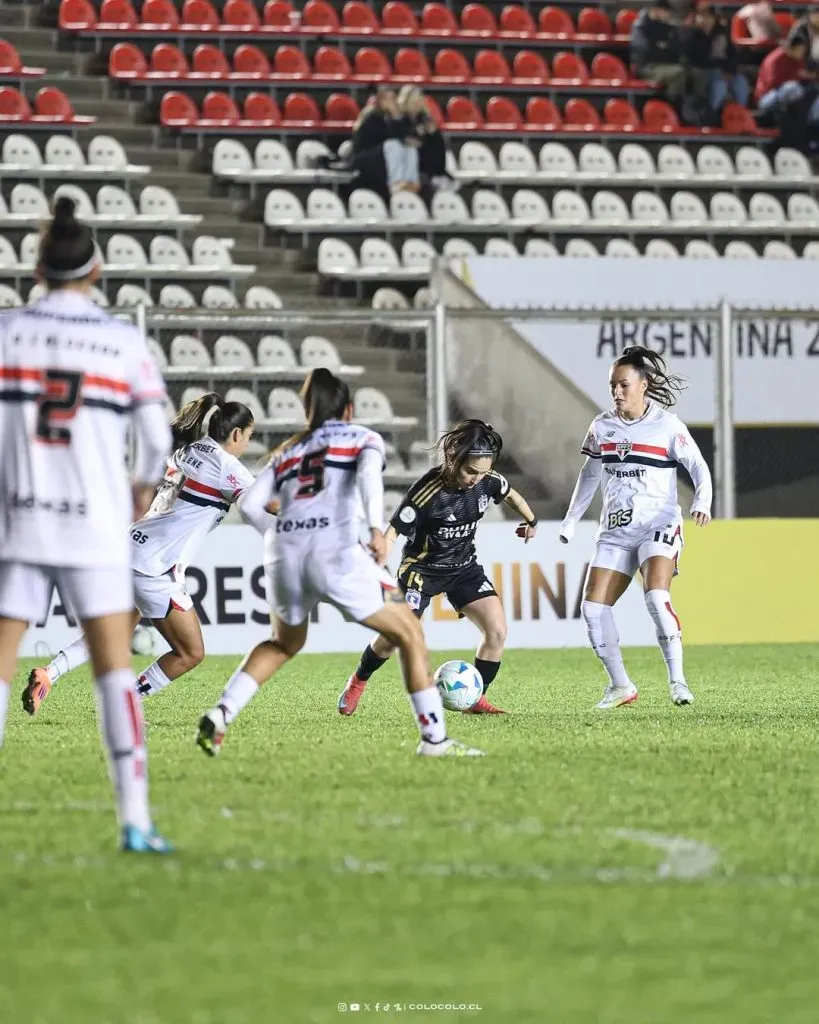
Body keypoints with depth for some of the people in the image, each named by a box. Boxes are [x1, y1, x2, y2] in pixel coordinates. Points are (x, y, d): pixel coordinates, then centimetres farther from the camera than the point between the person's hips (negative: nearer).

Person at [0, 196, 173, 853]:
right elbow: (157, 437, 0)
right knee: (116, 669, 3)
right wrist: (144, 487, 20)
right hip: (95, 527, 0)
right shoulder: (125, 343, -2)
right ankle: (135, 818, -5)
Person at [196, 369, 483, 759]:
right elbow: (368, 473, -7)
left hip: (284, 554, 5)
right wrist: (376, 528, -20)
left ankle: (220, 715, 15)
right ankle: (434, 738, 2)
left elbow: (250, 504, 16)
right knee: (409, 633, 10)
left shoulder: (288, 451, 26)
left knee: (284, 643, 31)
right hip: (335, 553, -5)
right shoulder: (363, 437, 16)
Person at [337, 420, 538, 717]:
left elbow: (510, 494, 12)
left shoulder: (487, 481, -13)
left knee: (497, 631, -11)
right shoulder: (428, 492, -29)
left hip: (464, 567, 5)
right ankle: (358, 682, 20)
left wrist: (530, 521, 26)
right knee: (395, 638, -9)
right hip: (422, 568, -5)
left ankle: (476, 699, 3)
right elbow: (392, 532, -24)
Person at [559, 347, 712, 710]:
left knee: (656, 596, -28)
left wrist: (702, 502, -21)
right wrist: (570, 521, 19)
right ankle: (620, 686, 7)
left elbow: (699, 467, -3)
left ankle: (677, 680, -21)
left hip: (658, 526, -5)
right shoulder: (602, 427, 7)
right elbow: (589, 475, 19)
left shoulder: (667, 425, -6)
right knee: (593, 607, -6)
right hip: (615, 530, 5)